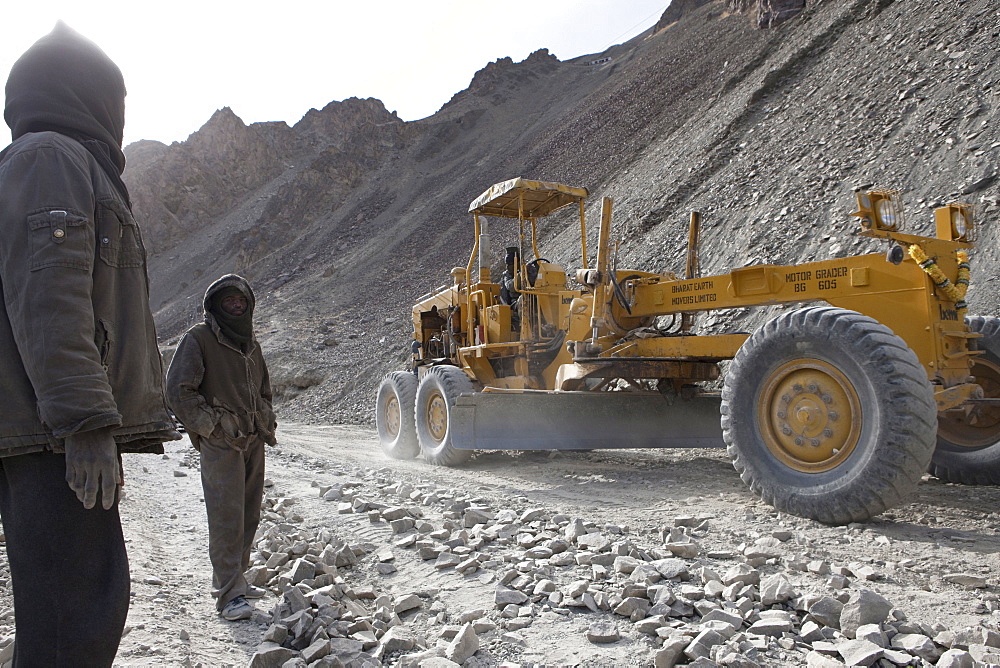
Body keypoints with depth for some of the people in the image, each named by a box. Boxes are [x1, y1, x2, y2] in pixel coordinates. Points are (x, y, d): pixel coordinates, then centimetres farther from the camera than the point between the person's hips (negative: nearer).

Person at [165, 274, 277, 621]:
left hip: (254, 441, 7)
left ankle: (233, 578, 24)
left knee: (249, 516, 11)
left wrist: (265, 421, 13)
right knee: (227, 518, -8)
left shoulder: (251, 343, 17)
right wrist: (211, 424, -13)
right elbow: (178, 391, -10)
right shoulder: (199, 339, -4)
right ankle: (229, 593, -2)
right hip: (221, 445, -7)